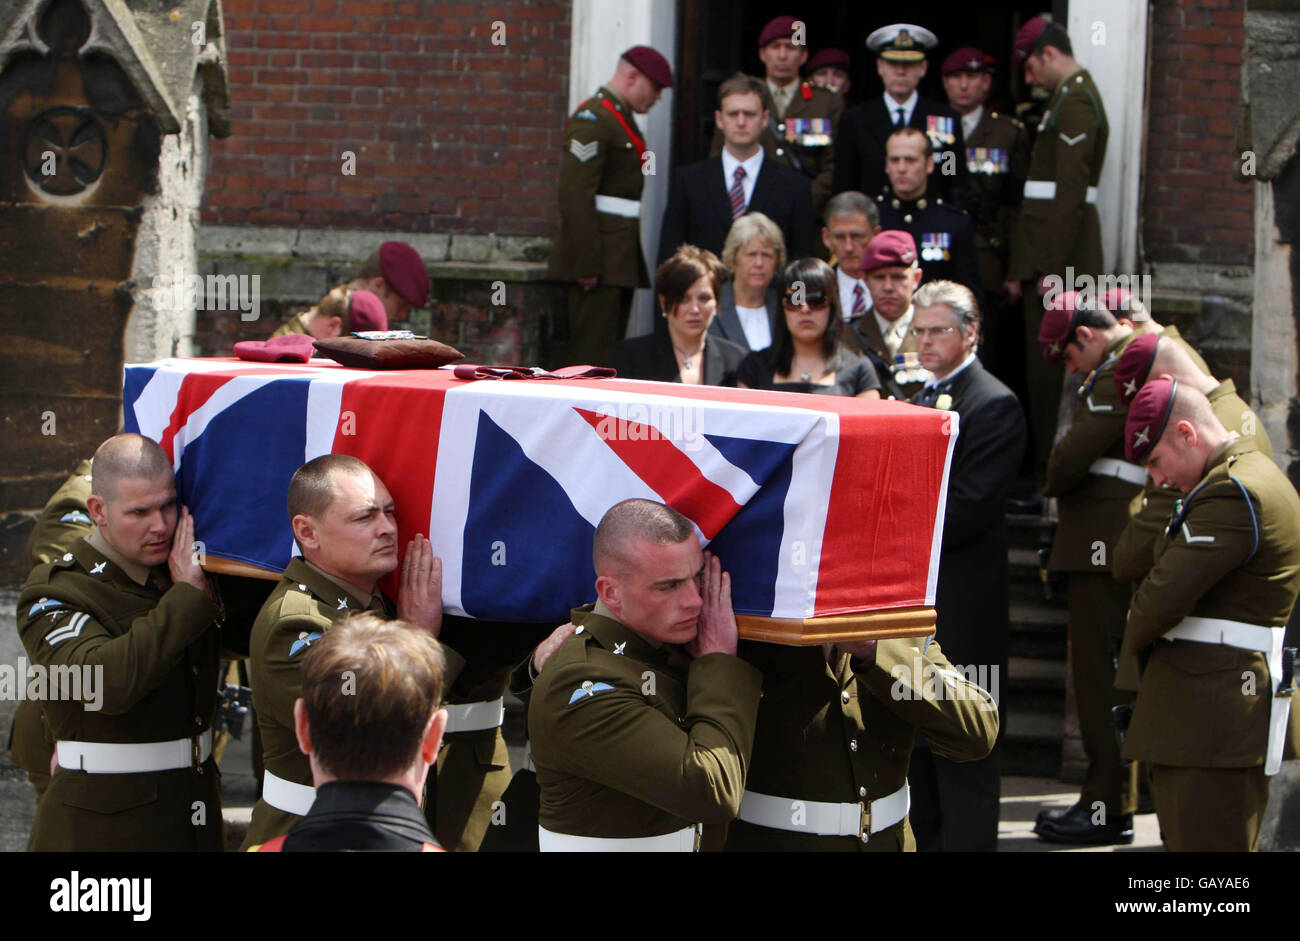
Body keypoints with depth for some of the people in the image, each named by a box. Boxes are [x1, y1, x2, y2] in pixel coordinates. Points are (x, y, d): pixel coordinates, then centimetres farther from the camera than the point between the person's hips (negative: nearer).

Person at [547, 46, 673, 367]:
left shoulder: (623, 120, 20)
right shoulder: (592, 120, -12)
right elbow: (575, 194, -19)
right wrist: (586, 264, -22)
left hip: (622, 261, 10)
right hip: (599, 260, -10)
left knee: (613, 350, 9)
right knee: (592, 352, -10)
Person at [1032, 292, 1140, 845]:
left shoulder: (1119, 372, -15)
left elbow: (1073, 457, -20)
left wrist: (1052, 486, 0)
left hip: (1104, 546, -10)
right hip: (1118, 545, 10)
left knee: (1100, 674, -6)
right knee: (1104, 675, 15)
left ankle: (1109, 810, -2)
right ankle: (1112, 795, 22)